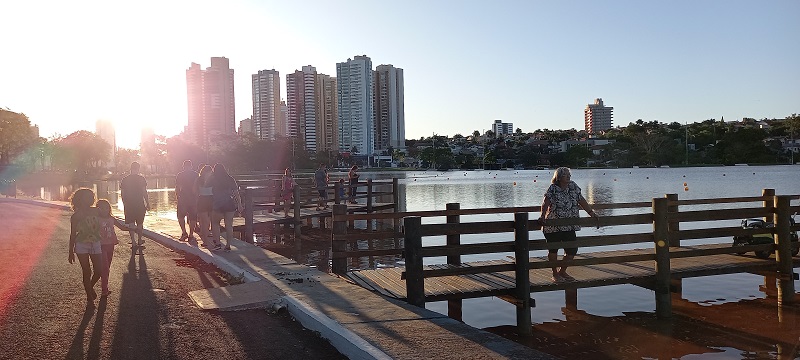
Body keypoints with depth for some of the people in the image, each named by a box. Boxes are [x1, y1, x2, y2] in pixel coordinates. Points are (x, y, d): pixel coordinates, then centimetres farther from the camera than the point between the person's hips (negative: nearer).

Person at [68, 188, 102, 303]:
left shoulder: (96, 211, 0)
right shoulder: (76, 216, -6)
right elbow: (73, 234, 0)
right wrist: (71, 252, 1)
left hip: (96, 244, 3)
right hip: (82, 246, -3)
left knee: (99, 271, 2)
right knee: (87, 272, 1)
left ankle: (91, 286, 33)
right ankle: (89, 296, 16)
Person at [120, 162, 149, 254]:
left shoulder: (125, 180, 5)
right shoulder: (141, 178, -4)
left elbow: (122, 194, 6)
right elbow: (144, 192, -7)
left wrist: (125, 204, 15)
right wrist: (148, 203, -1)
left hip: (129, 205, 2)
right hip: (140, 204, -1)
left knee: (130, 224, 3)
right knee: (140, 223, 13)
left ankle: (133, 242, -5)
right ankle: (140, 241, 21)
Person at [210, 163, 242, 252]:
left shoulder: (213, 180, -3)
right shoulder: (230, 179, 3)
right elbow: (236, 193, 2)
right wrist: (239, 205, 4)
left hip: (217, 205, -2)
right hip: (230, 204, 2)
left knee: (215, 223, 15)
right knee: (229, 225, 7)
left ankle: (217, 243, 6)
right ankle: (228, 245, 8)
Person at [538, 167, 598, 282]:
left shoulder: (573, 186, 5)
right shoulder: (552, 189, -12)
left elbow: (582, 201, 11)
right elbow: (545, 203, -23)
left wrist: (592, 213, 10)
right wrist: (542, 217, -38)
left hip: (569, 226, 5)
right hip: (553, 226, -5)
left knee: (572, 250, 4)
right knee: (553, 250, 6)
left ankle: (562, 271, 25)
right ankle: (555, 274, 22)